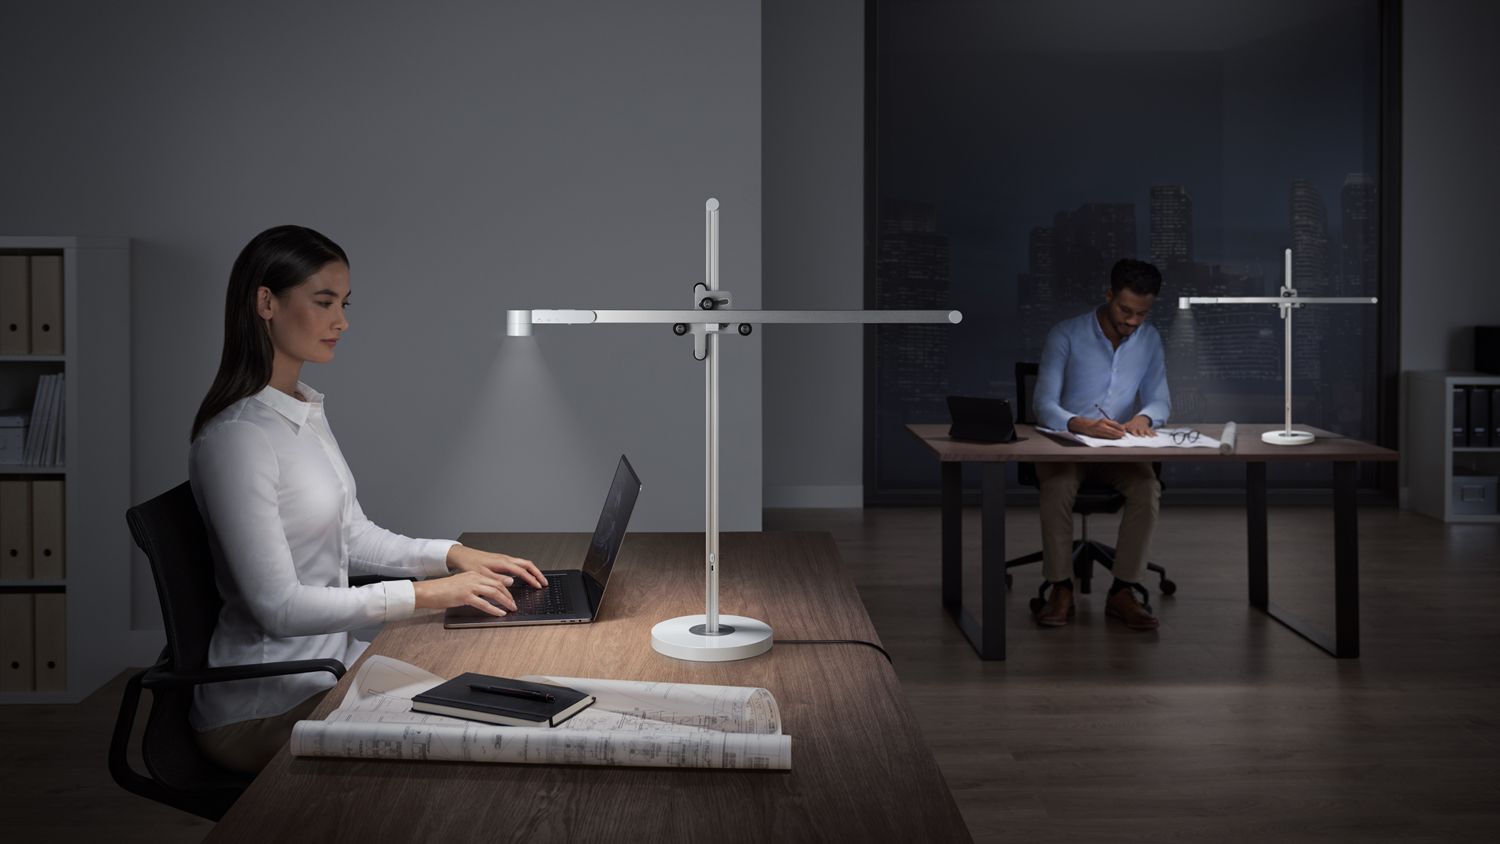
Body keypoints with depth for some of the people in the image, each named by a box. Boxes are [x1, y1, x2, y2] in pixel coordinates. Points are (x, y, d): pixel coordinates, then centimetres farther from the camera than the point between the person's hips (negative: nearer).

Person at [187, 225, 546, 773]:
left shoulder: (307, 410, 10)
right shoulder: (237, 437, -21)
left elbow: (352, 537, 16)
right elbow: (278, 606, -23)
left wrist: (454, 556, 2)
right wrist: (427, 594, -23)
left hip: (333, 658, 8)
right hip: (266, 705, -8)